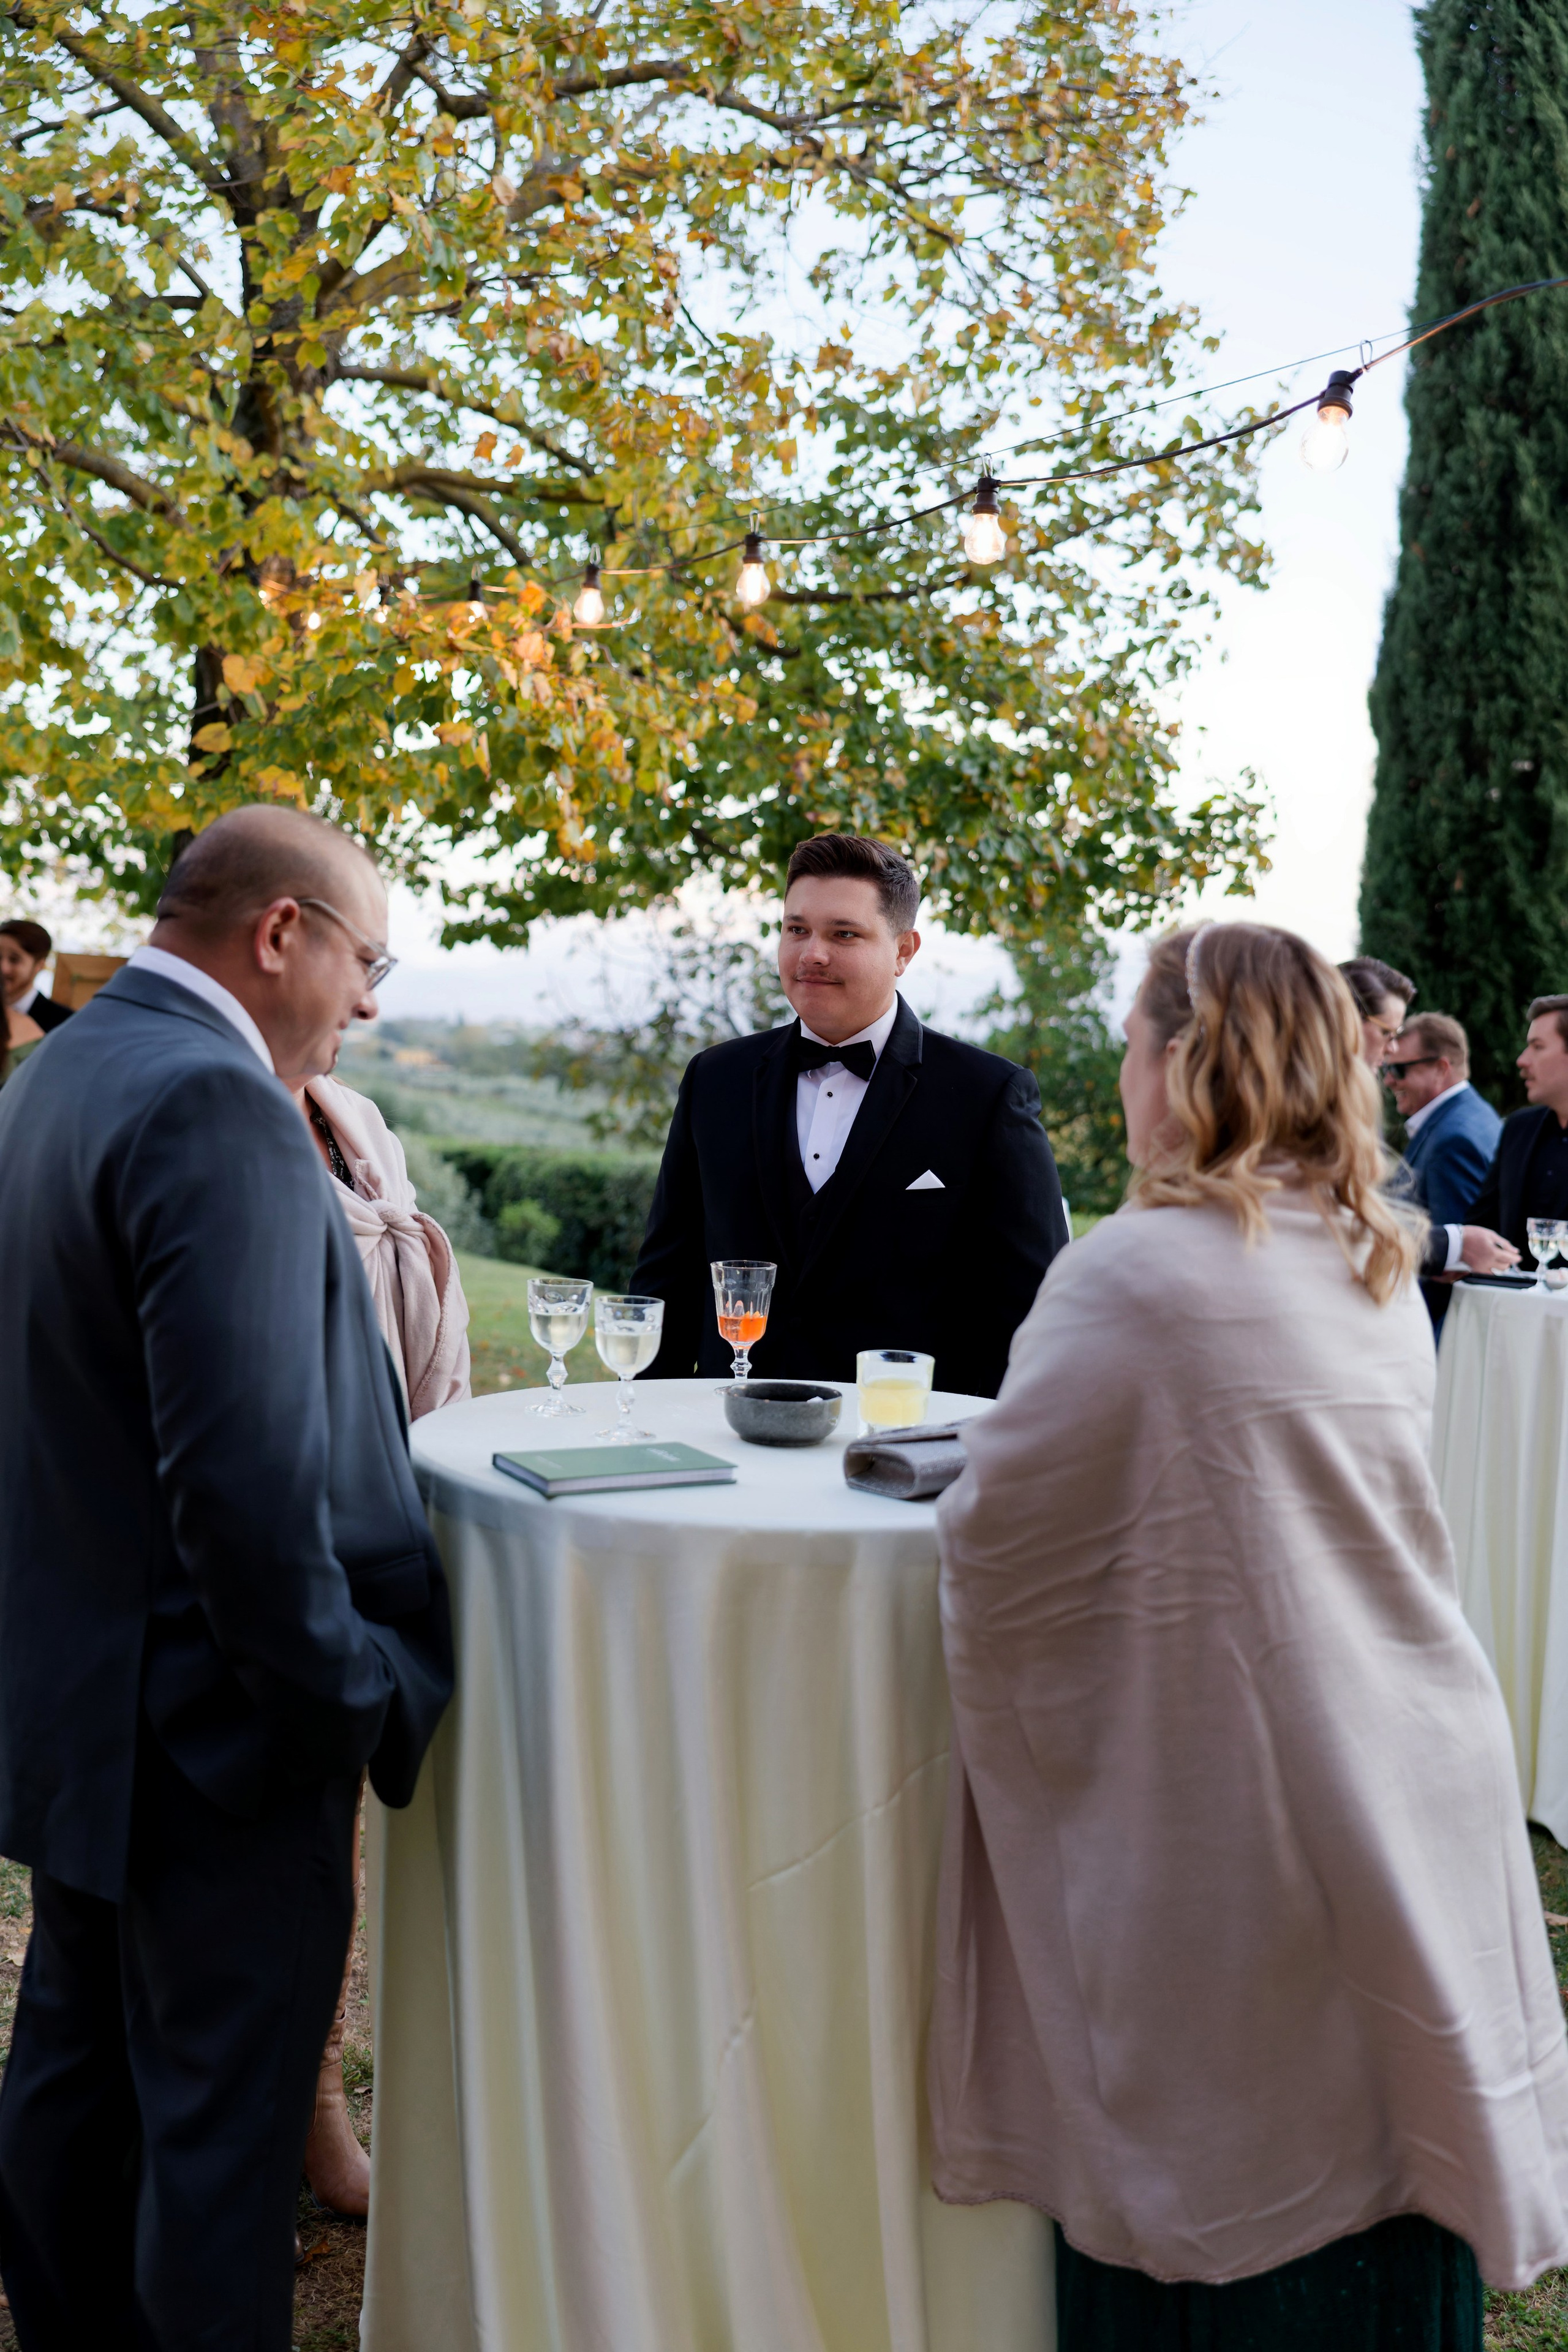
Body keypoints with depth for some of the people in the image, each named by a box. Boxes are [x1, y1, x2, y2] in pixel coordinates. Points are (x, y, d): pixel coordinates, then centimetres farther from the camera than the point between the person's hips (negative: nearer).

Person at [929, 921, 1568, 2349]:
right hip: (1414, 1803, 7)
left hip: (1229, 1824, -6)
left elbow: (1003, 1552, -13)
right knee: (1381, 2165, 20)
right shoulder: (1381, 1270, 4)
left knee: (1221, 2220, 10)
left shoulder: (1137, 1276, -19)